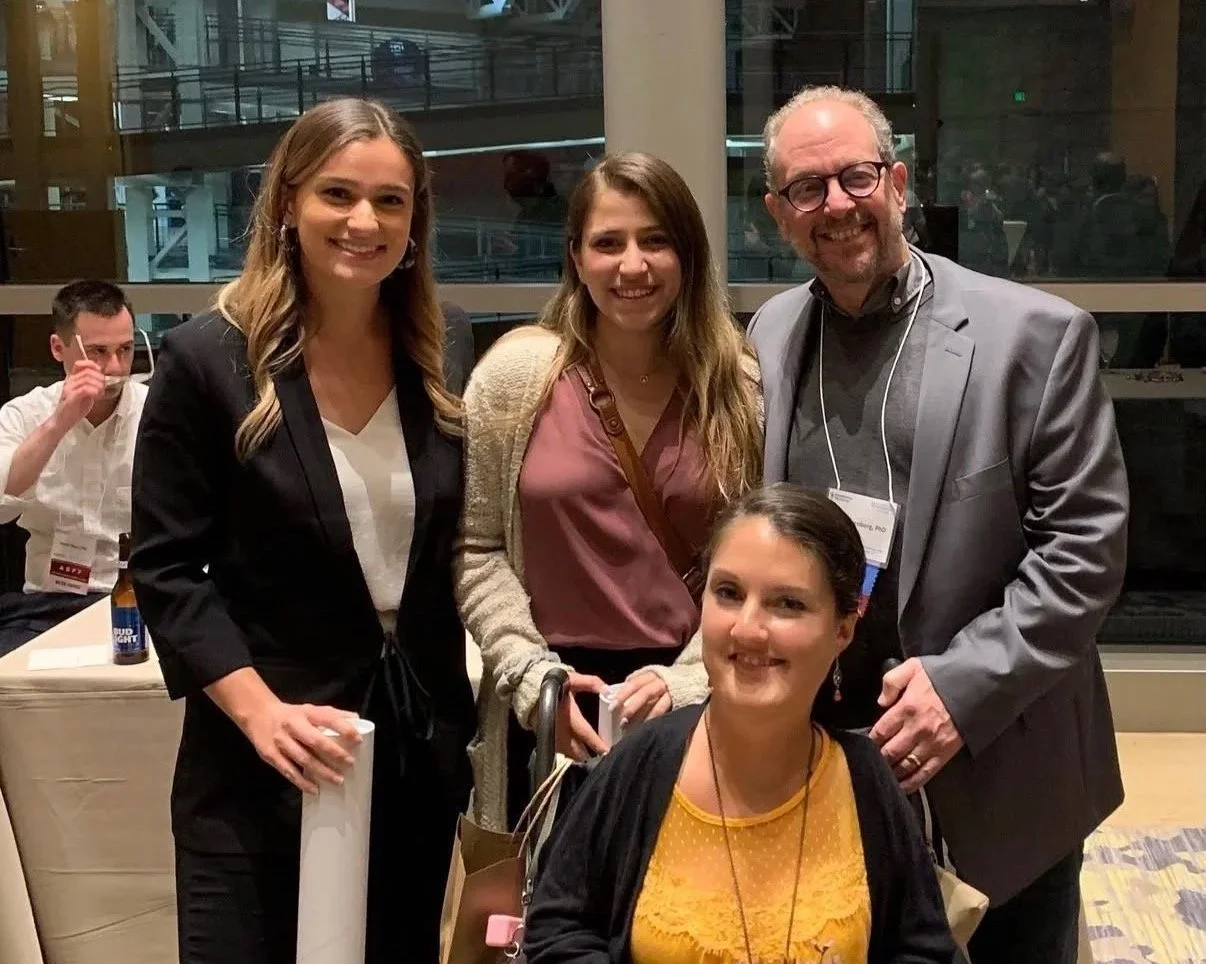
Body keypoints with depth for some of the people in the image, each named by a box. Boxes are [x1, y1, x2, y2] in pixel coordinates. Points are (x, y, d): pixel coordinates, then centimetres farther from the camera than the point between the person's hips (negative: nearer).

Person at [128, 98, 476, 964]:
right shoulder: (209, 359, -11)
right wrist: (260, 711, -20)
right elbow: (166, 570, -10)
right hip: (263, 765, -4)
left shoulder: (449, 349, 2)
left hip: (421, 740, 4)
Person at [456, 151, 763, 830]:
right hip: (553, 716, 0)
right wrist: (532, 675, -9)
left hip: (699, 706, 1)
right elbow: (475, 550, 0)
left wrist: (687, 679, -12)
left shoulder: (744, 390, 0)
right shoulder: (516, 374, -1)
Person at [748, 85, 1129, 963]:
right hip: (815, 761, 4)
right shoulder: (770, 334, 4)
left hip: (996, 775, -3)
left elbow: (1088, 547, -11)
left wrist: (966, 685, -18)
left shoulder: (1035, 333, -10)